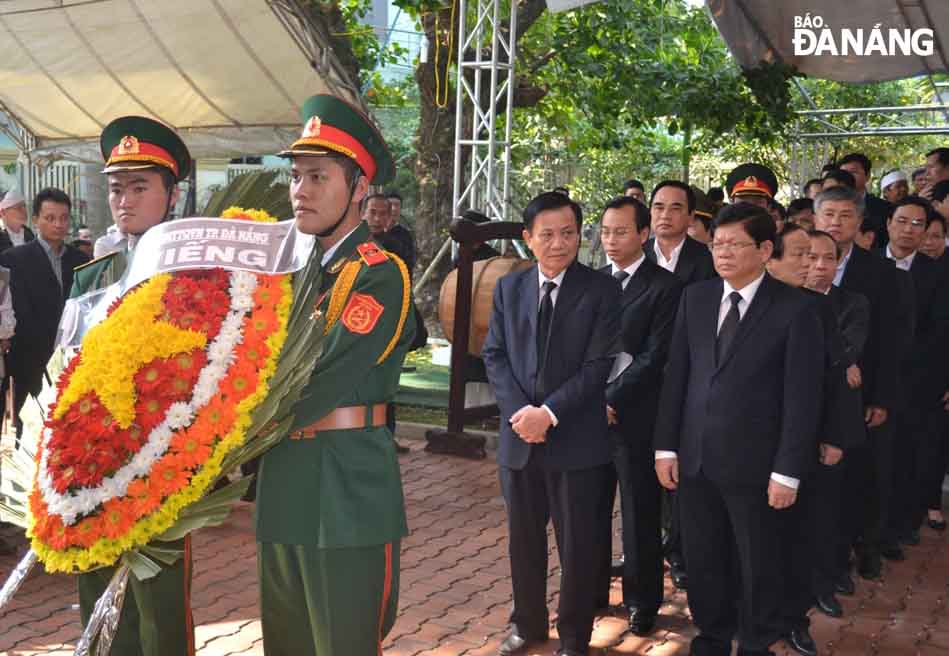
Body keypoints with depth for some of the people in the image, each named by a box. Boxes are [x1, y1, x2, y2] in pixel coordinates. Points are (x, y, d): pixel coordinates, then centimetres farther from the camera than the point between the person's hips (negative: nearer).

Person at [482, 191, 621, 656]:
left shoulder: (602, 290, -5)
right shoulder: (509, 287, 7)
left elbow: (600, 364, -11)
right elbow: (494, 355, 4)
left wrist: (550, 412, -17)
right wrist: (519, 410, -11)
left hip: (577, 439, -3)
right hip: (519, 436, 4)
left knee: (578, 546, 8)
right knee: (524, 539, 17)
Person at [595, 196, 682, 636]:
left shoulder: (664, 286, -6)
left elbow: (655, 357, -12)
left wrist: (611, 400, -15)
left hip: (635, 415, -4)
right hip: (590, 411, 4)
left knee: (640, 513, 6)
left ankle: (642, 601, 21)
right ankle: (592, 591, 26)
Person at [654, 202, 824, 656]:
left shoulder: (795, 310, -9)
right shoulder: (695, 298, 5)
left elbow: (802, 397, -10)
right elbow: (675, 376, 6)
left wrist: (788, 472, -11)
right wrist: (666, 447, 3)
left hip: (753, 464, -4)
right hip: (694, 457, 4)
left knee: (757, 564, 11)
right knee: (702, 559, 15)